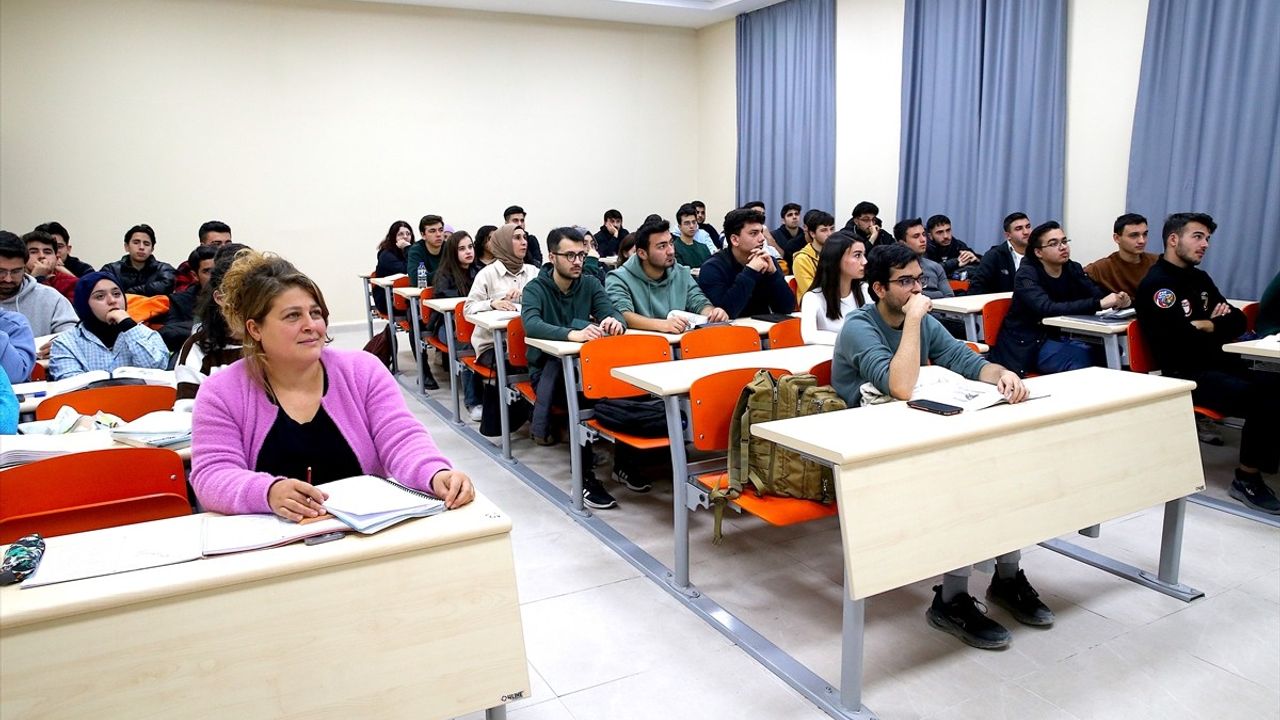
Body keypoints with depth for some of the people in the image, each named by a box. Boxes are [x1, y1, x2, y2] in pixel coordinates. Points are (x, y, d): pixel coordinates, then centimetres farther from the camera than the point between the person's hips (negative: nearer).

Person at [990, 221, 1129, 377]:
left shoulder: (1073, 269, 7)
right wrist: (1099, 304, -35)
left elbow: (1097, 294, -3)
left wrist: (1118, 299, -27)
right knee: (1083, 358, -27)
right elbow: (1047, 308, -29)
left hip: (1056, 336, 6)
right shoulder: (1026, 275, -13)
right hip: (1026, 344, -6)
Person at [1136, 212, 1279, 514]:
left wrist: (1206, 326, -6)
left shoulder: (1200, 279, 19)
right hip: (1187, 375, -8)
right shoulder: (1155, 284, -8)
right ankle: (1247, 478, -8)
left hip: (1222, 365, 8)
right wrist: (1218, 326, 0)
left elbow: (1238, 322, 15)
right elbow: (1179, 339, -18)